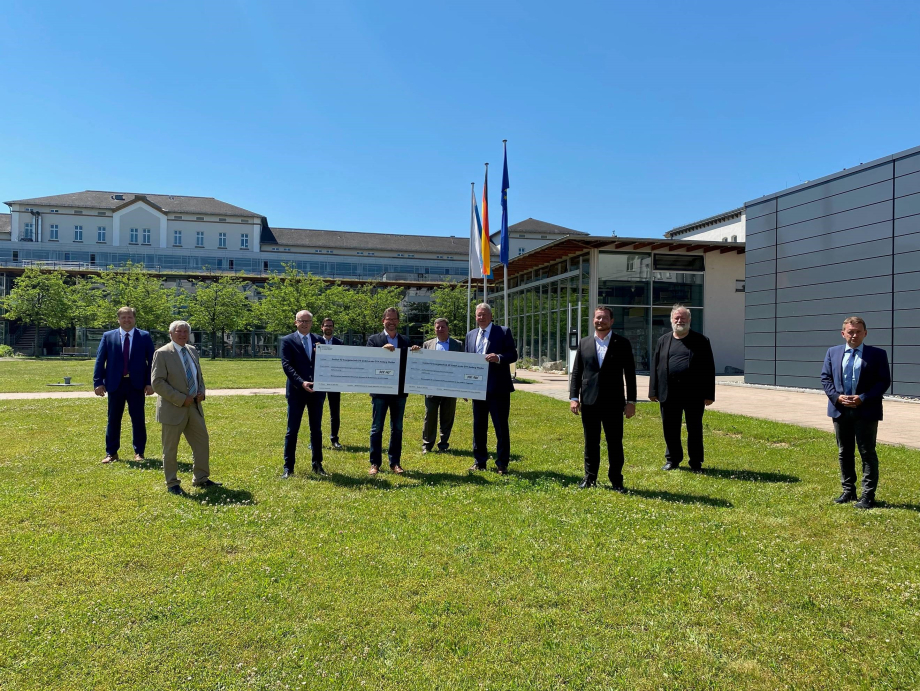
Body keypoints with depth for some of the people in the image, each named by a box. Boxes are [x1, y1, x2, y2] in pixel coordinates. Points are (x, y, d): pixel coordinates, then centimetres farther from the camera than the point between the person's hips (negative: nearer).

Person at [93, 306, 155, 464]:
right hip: (115, 384, 1)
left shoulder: (145, 337, 2)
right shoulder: (108, 336, 5)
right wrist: (98, 382, -5)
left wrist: (150, 383, -6)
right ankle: (111, 452, 18)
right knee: (113, 419, 8)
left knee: (138, 419, 5)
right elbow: (99, 360, 3)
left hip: (137, 384, -1)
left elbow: (152, 361, 1)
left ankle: (139, 452, 15)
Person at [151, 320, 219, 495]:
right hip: (173, 409, -6)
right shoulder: (162, 354, -10)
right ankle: (172, 484, 17)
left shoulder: (193, 351, 10)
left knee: (202, 443, 10)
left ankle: (200, 479, 24)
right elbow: (157, 383, -16)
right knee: (170, 449, 4)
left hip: (194, 406, 7)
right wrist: (181, 399, -19)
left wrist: (201, 392, 0)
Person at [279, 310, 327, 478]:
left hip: (316, 391, 3)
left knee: (316, 430, 10)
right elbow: (286, 365, -9)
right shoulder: (287, 341, 0)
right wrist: (301, 382, -20)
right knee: (292, 430, 1)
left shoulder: (319, 341, 10)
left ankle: (317, 465, 19)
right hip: (296, 391, -3)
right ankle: (288, 467, 9)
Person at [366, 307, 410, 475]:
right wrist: (382, 349, -26)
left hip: (399, 391, 3)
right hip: (380, 391, -3)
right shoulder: (374, 339, 0)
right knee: (376, 428, 4)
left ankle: (395, 462, 18)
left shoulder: (405, 341, 8)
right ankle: (375, 463, 11)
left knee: (397, 429, 9)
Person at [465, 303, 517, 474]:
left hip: (498, 388, -5)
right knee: (479, 426, 12)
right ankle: (479, 461, 23)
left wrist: (499, 358, -26)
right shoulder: (470, 335, 13)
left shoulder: (503, 332, -1)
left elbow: (513, 354, -6)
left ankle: (502, 464, 9)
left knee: (501, 426, 1)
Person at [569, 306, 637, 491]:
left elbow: (630, 374, 1)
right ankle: (590, 478, 22)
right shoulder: (584, 343, 8)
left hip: (613, 403, -2)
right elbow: (576, 372, 8)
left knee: (615, 443, 4)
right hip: (589, 402, 2)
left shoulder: (622, 344, 2)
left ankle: (616, 480, 16)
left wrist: (631, 401, -3)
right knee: (591, 442, 11)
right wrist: (573, 397, -1)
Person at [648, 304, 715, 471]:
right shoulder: (663, 341, 11)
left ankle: (696, 462, 20)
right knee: (670, 429, 8)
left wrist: (709, 394, -5)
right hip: (668, 394, 2)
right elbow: (655, 366, 9)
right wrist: (653, 391, 3)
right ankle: (673, 460, 23)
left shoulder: (701, 341, 3)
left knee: (695, 429, 7)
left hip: (694, 394, -2)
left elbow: (709, 368, 0)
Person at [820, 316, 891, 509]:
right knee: (844, 453, 13)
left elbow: (884, 381, -6)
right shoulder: (833, 353, 7)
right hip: (840, 410, 4)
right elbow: (825, 377, 5)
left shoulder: (877, 355, -2)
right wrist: (837, 397, -11)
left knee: (868, 453, 1)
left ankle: (868, 495, 8)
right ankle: (848, 490, 25)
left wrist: (863, 398, -18)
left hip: (866, 411, -3)